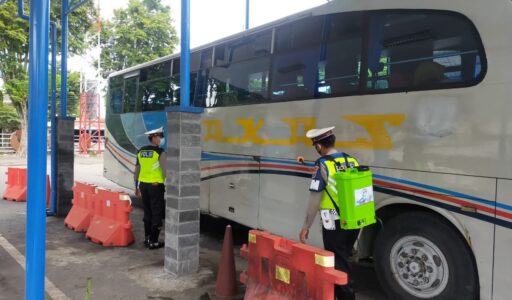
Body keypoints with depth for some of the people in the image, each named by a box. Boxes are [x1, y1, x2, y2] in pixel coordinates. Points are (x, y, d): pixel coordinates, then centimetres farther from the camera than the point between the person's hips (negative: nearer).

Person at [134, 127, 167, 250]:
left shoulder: (141, 151, 8)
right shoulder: (160, 152, -13)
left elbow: (136, 170, 14)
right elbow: (165, 171, -16)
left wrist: (136, 187, 22)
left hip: (143, 185, 7)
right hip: (156, 186, -7)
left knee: (147, 213, 18)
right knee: (157, 214, 2)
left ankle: (147, 239, 27)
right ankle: (153, 242, 6)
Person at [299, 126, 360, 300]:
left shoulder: (323, 165, -13)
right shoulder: (352, 160, 4)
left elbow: (315, 199, -14)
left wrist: (306, 226, -5)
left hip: (335, 223, -7)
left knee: (339, 266, 8)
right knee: (341, 261, 23)